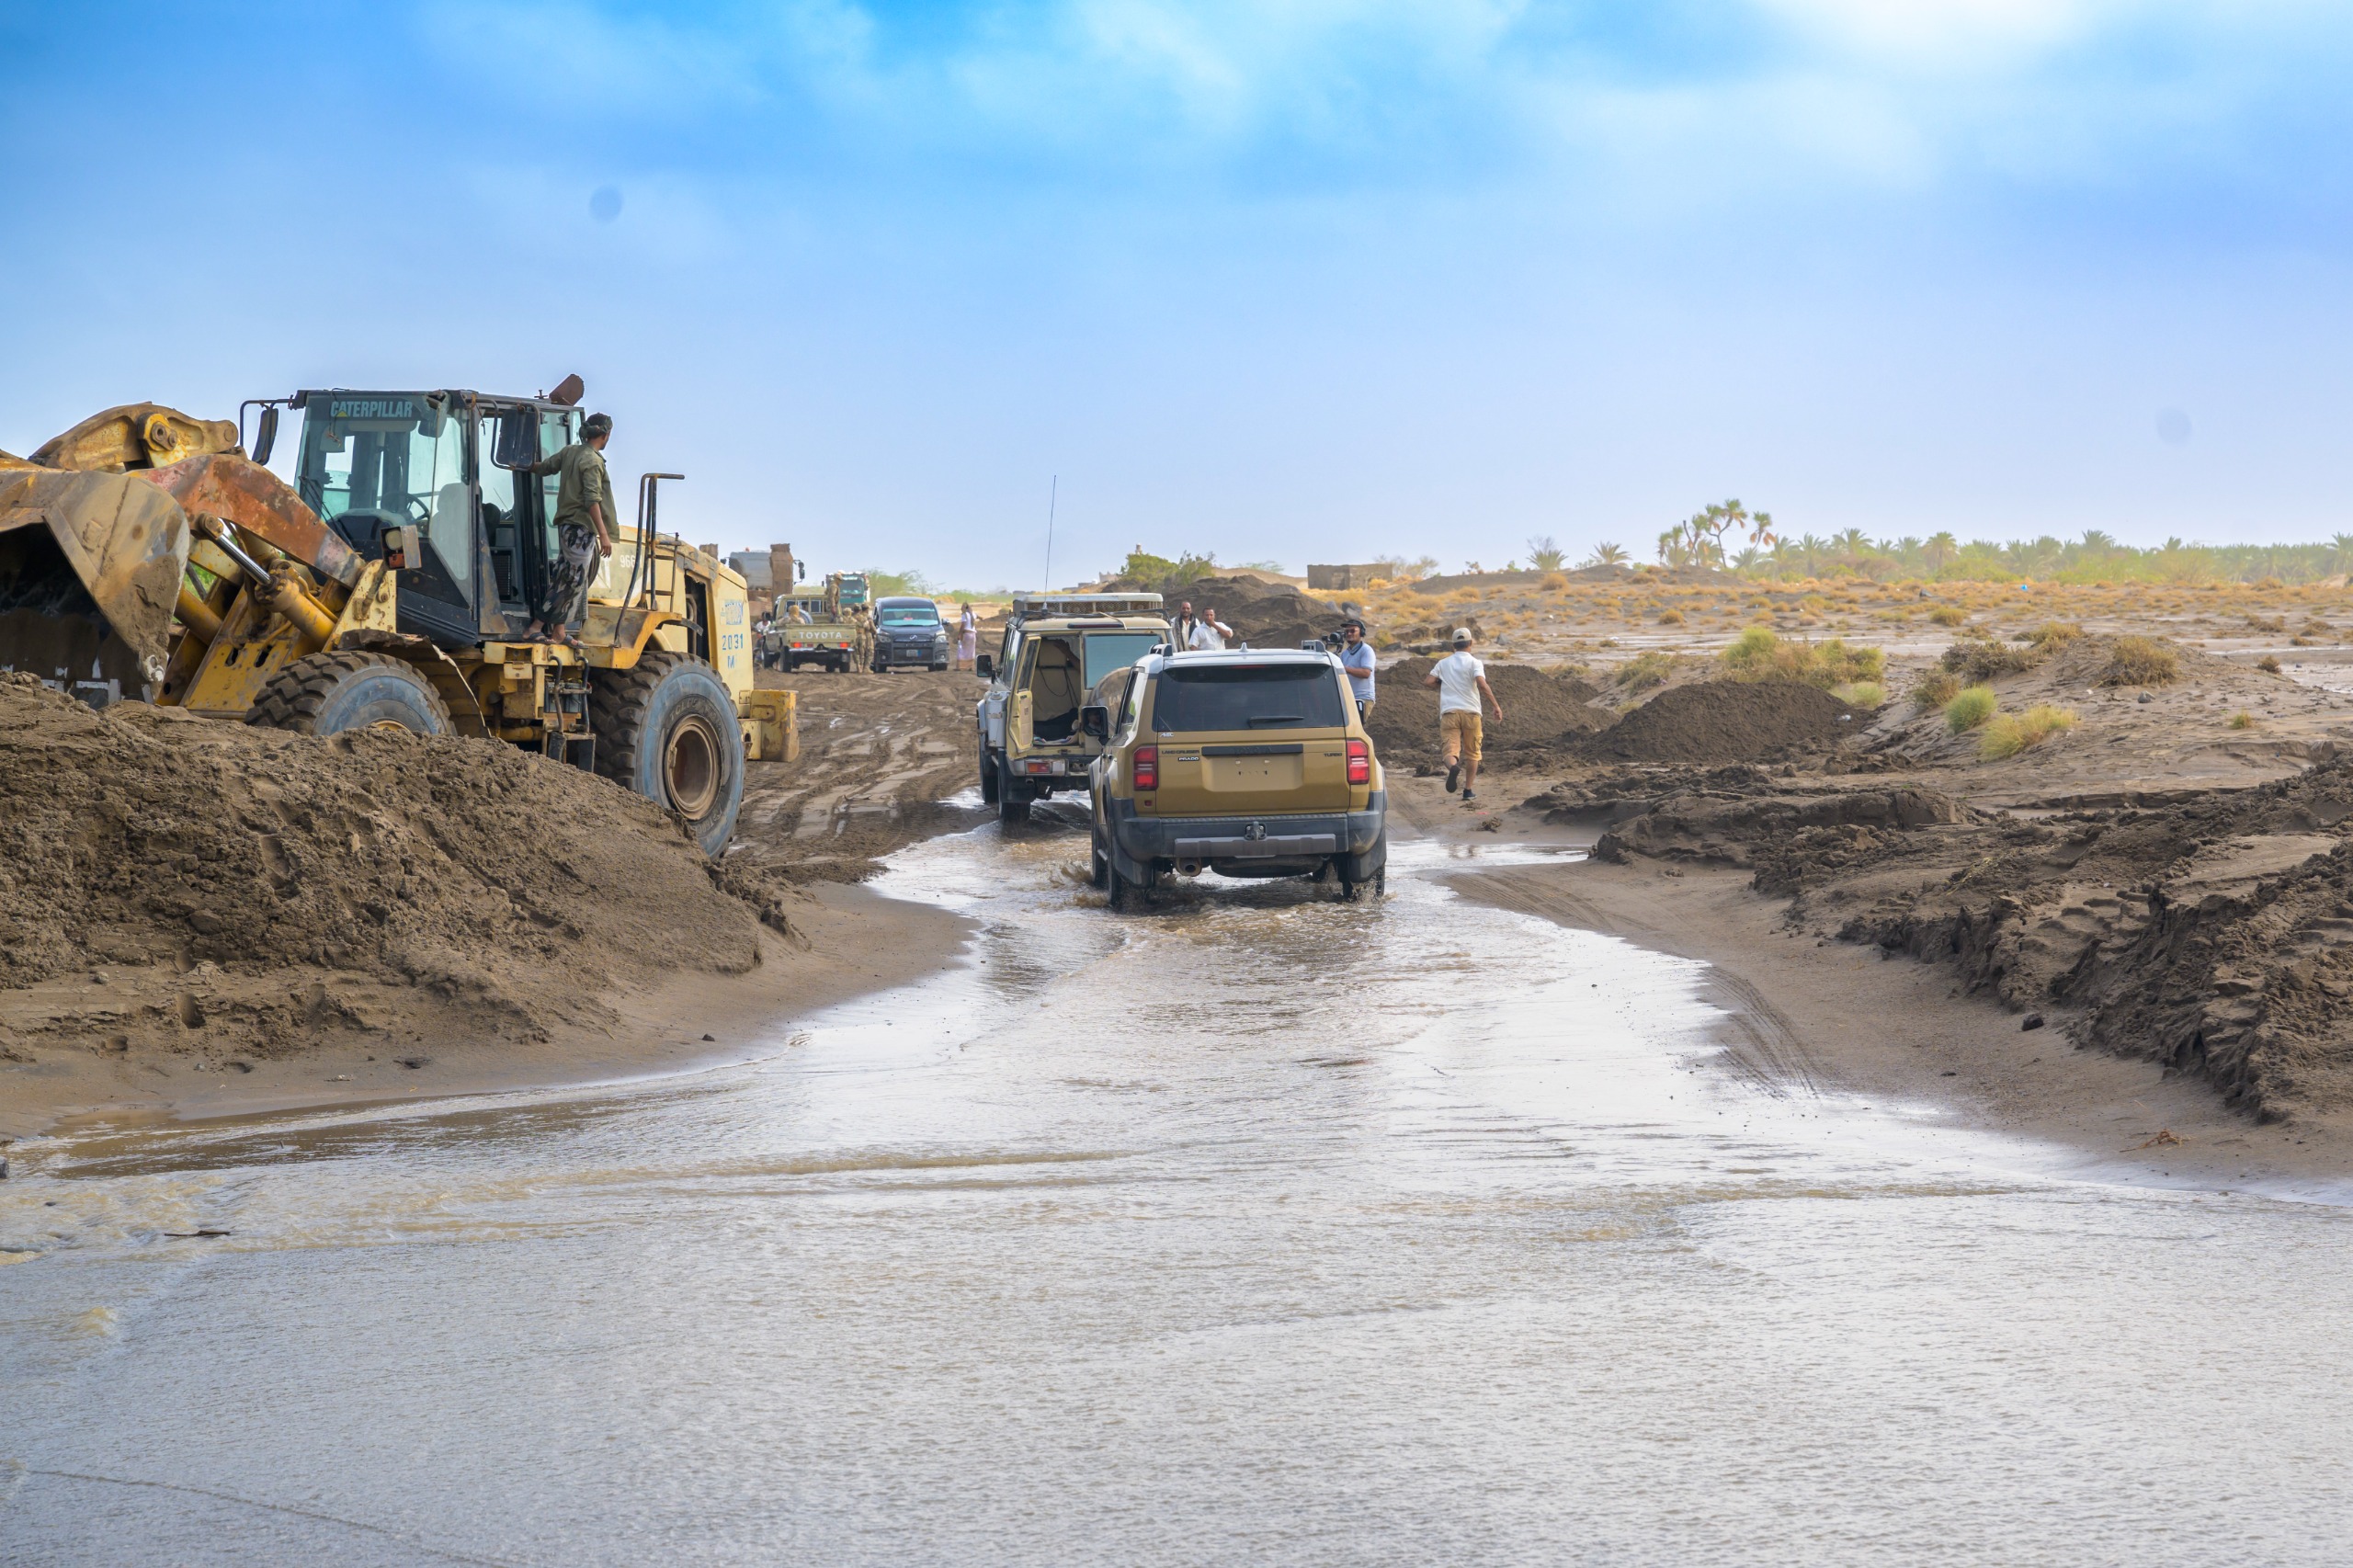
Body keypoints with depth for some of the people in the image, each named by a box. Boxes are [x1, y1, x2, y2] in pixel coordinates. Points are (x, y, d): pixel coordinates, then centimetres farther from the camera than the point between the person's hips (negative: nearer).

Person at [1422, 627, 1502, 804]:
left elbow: (1428, 682, 5)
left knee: (1451, 749, -7)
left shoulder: (1443, 663, 12)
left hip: (1448, 712, 1)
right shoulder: (1474, 663, 1)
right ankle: (1468, 790, 12)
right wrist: (1496, 706, -14)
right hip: (1470, 711, -1)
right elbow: (1482, 685, -15)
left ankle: (1453, 767, -43)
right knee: (1472, 753, 14)